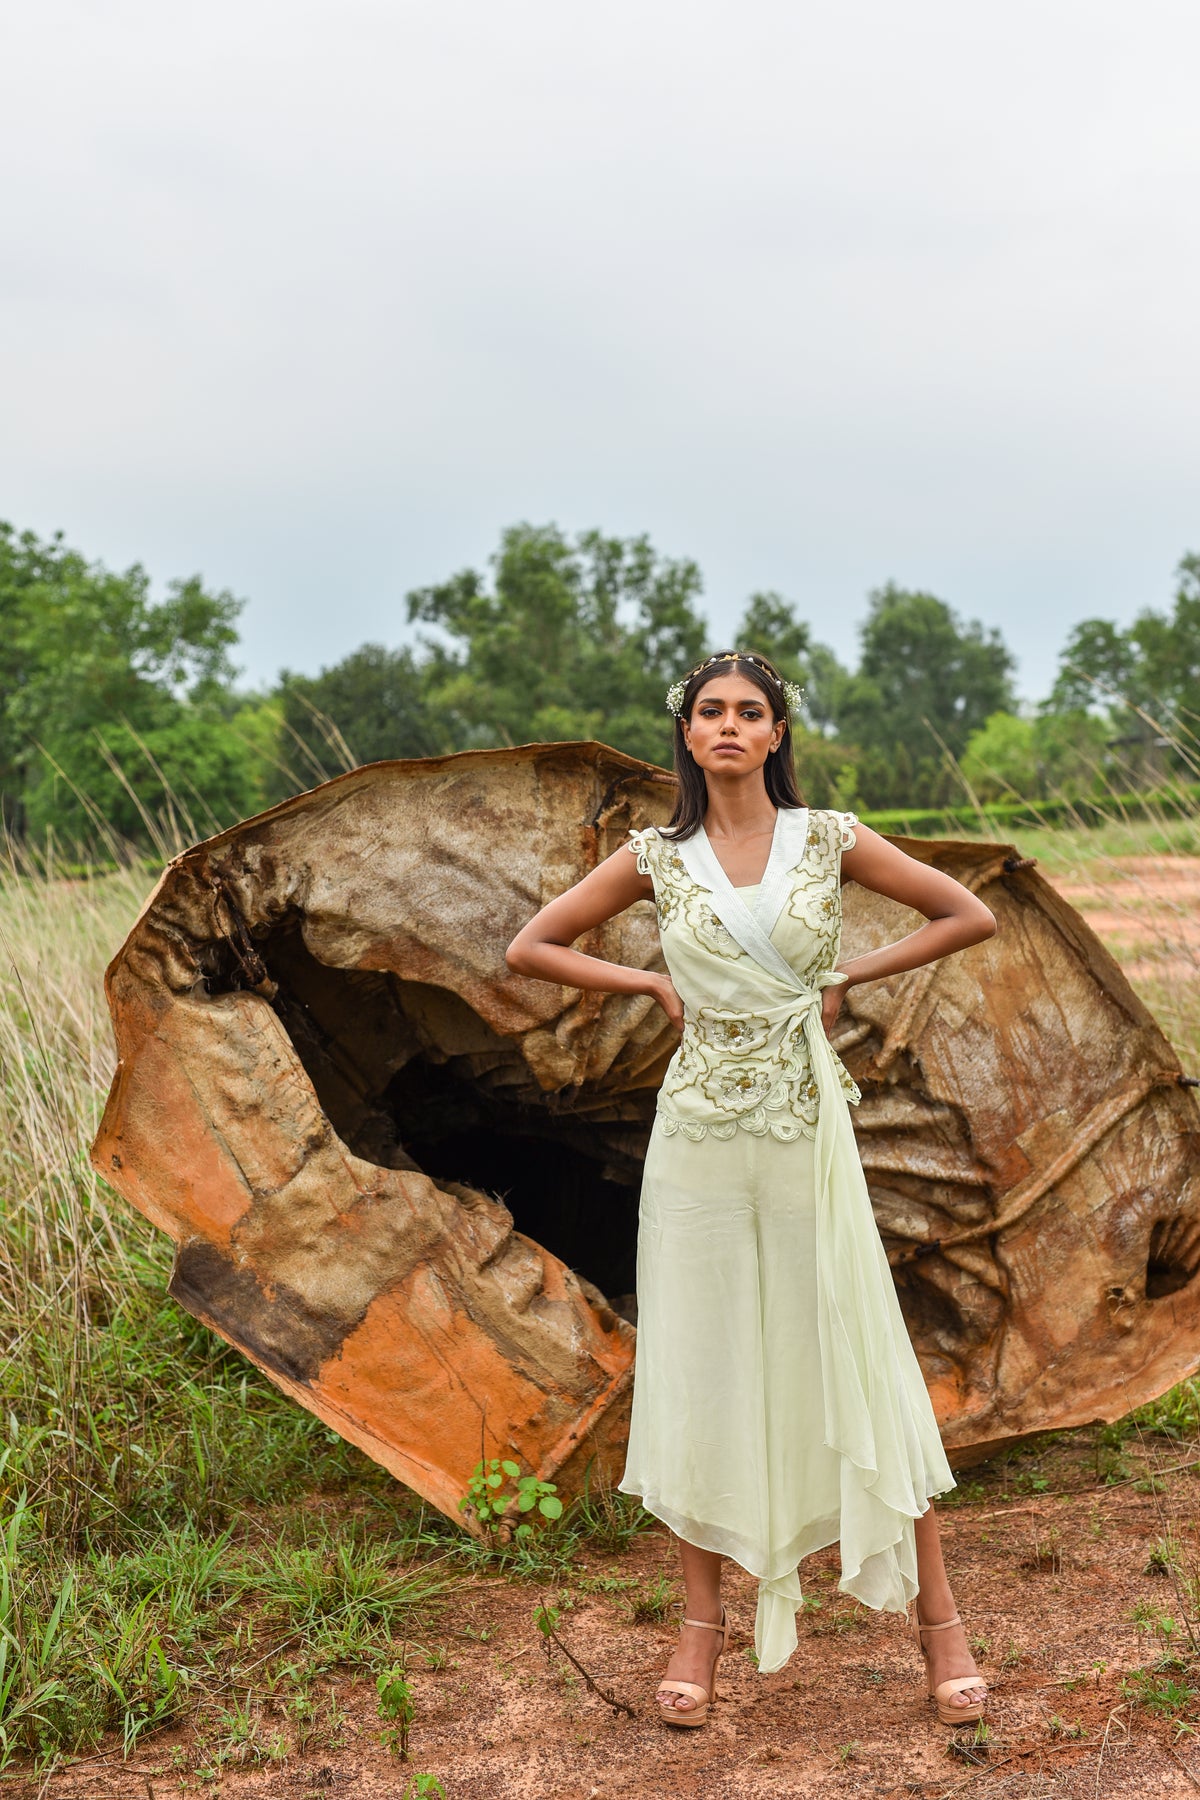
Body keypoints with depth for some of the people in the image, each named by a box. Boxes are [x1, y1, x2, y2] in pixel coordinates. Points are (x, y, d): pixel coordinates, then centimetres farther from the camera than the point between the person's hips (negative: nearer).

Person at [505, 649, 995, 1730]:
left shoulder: (830, 840, 1)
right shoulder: (658, 858, 3)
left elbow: (970, 917, 6)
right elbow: (530, 948, 8)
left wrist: (848, 976, 0)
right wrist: (653, 983, 0)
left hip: (809, 1125, -1)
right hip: (702, 1133, 1)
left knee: (858, 1357, 3)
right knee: (701, 1365, 6)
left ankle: (937, 1616, 16)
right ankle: (703, 1623, 19)